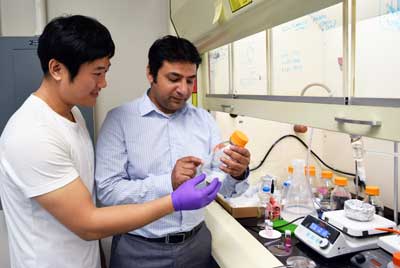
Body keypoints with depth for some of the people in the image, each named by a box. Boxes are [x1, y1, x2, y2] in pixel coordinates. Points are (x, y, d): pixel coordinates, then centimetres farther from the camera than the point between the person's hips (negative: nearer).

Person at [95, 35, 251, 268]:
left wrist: (236, 175, -22)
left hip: (197, 242, 4)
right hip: (140, 249, -3)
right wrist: (169, 183, -27)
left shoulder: (204, 120, 2)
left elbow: (222, 188, 0)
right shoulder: (120, 119, -9)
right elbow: (107, 190, -16)